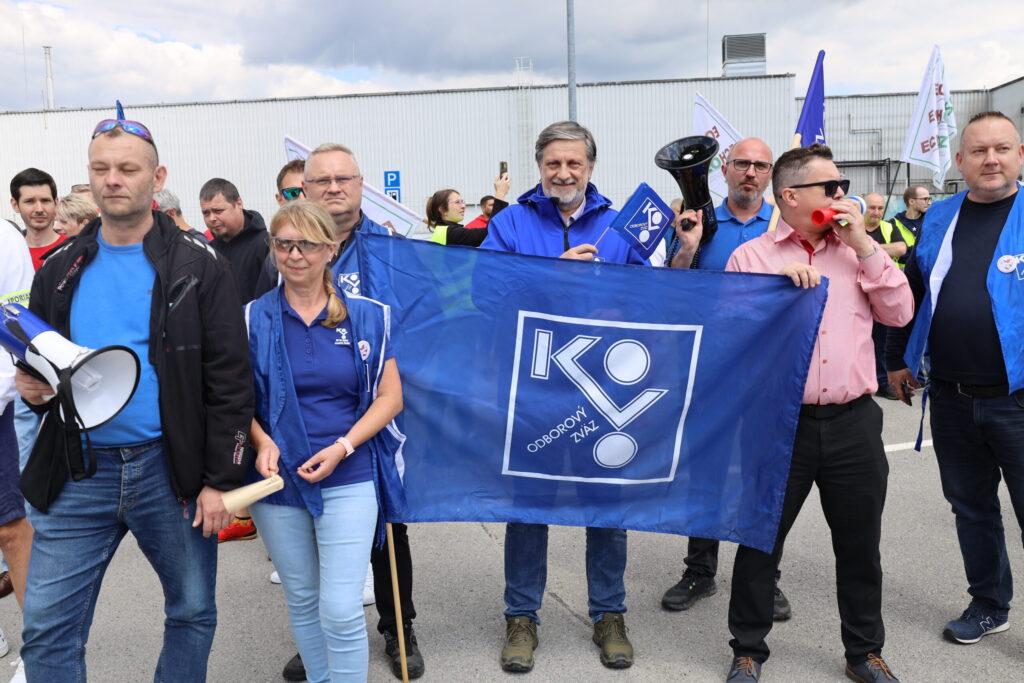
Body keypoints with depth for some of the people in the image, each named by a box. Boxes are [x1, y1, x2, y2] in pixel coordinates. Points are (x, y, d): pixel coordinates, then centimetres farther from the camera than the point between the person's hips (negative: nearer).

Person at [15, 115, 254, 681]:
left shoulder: (199, 267, -4)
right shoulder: (61, 268, 7)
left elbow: (229, 381, -6)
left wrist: (221, 480, -10)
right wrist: (32, 386, -5)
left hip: (172, 470, -2)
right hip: (77, 472, 3)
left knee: (193, 613, 12)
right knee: (47, 629, 6)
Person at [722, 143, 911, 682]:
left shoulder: (855, 250, 11)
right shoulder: (749, 257, 1)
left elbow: (899, 312, 2)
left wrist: (863, 245, -3)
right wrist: (777, 285, -18)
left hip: (854, 421, 3)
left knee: (860, 546, 15)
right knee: (760, 543, 7)